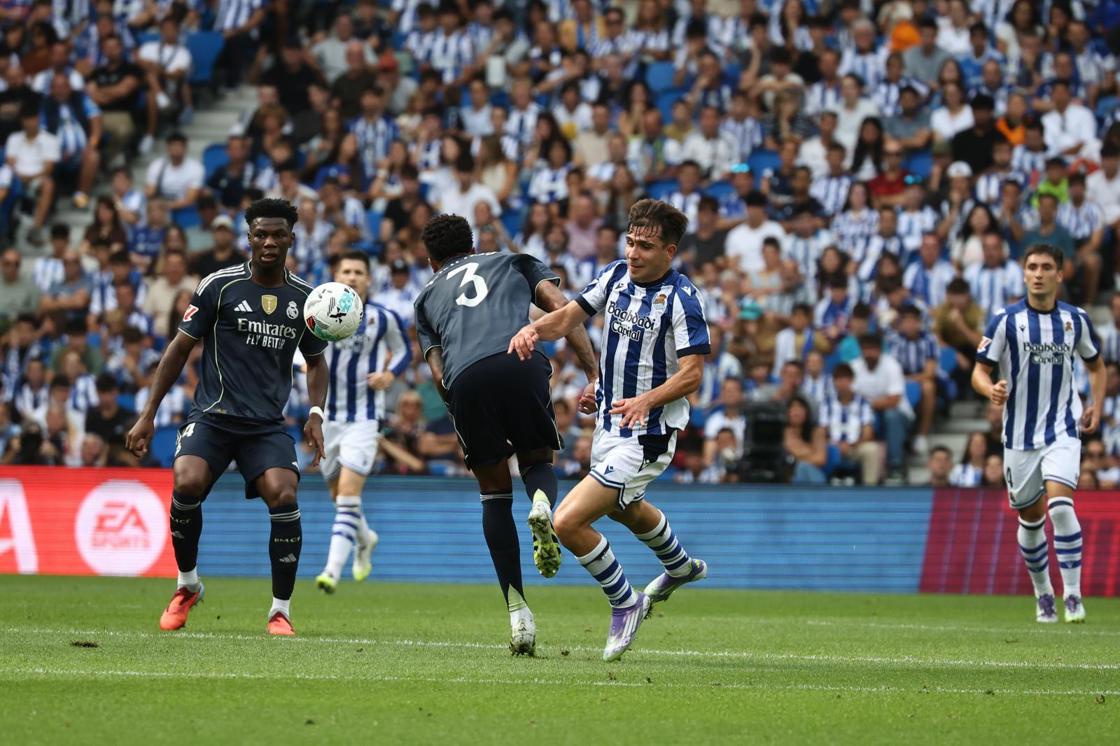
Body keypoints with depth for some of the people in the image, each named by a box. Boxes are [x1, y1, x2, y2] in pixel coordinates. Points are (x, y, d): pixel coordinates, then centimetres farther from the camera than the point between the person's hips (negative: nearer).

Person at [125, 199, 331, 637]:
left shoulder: (304, 298, 8)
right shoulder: (219, 287, -2)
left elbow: (315, 360, 23)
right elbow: (180, 348, 3)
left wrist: (316, 414, 5)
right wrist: (148, 415, 0)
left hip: (269, 424, 2)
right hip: (213, 415, -2)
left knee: (283, 495, -23)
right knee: (187, 484, -27)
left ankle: (281, 610, -8)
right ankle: (187, 585, -1)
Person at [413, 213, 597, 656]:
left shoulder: (427, 296, 34)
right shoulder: (515, 263, 33)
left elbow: (438, 374, 20)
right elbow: (561, 309, 15)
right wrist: (593, 375, 12)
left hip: (465, 378, 1)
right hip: (520, 359, -1)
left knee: (494, 494, 15)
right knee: (538, 461, 23)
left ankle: (516, 609, 2)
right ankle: (542, 505, -16)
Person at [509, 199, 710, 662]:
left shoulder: (682, 298, -20)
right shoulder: (616, 277, 0)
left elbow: (691, 375, -22)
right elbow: (571, 316, 3)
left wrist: (647, 401, -39)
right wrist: (534, 330, -19)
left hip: (647, 435, -9)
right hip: (609, 425, 9)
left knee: (568, 523, -16)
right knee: (625, 509, 35)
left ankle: (624, 603, 6)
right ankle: (681, 567, 64)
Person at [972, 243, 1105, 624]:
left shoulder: (1076, 319, 3)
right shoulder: (1006, 320, -4)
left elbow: (1096, 364, 19)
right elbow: (979, 371, -6)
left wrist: (1096, 406, 4)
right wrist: (991, 389, -28)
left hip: (1063, 430, -1)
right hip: (1020, 432, 1)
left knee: (1060, 504, -21)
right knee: (1030, 517, 9)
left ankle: (1073, 595, -16)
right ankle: (1043, 594, 29)